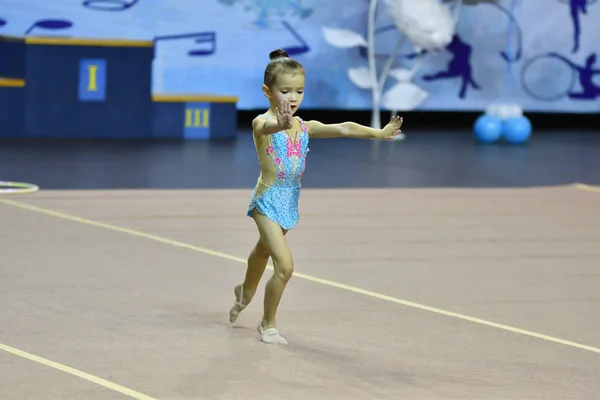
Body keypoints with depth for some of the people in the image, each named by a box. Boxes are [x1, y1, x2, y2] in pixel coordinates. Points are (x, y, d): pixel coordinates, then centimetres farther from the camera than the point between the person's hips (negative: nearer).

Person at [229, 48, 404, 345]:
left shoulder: (304, 127, 0)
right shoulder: (263, 124, -18)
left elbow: (342, 129, -9)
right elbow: (267, 126, -43)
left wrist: (377, 133, -23)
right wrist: (281, 124, -67)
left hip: (290, 202, 7)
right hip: (268, 201, -7)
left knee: (264, 250, 30)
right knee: (285, 265, -17)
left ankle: (245, 292, 59)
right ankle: (268, 323, 4)